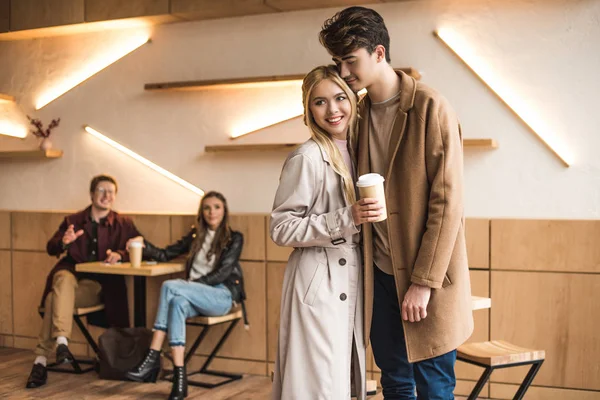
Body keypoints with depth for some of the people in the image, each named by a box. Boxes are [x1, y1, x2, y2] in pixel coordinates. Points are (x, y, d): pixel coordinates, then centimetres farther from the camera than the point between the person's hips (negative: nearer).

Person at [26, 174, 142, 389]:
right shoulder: (72, 220, 15)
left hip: (100, 285, -1)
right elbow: (51, 249, 9)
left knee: (55, 298, -29)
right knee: (64, 279, -36)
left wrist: (120, 254, -16)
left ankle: (42, 360, -30)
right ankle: (61, 341, -44)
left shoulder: (123, 224, 12)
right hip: (72, 277, 2)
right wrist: (63, 242, -16)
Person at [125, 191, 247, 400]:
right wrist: (144, 246, -2)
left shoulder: (234, 238, 3)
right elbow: (166, 254, 17)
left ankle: (153, 357, -32)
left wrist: (192, 284, -18)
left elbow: (223, 273, -9)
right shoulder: (196, 235, 17)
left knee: (170, 286, -29)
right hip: (196, 297, 4)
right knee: (178, 302, -35)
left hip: (221, 296, -4)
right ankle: (179, 376, -43)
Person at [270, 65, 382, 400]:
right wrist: (346, 219, -21)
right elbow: (281, 229, -14)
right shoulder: (307, 157, -12)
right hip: (318, 283, -7)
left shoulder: (354, 151, 10)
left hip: (351, 282, 7)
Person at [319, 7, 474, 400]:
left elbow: (447, 201, -14)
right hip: (381, 274, 5)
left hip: (427, 278, -5)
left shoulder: (431, 108, -11)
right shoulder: (359, 112, 7)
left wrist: (423, 281, -16)